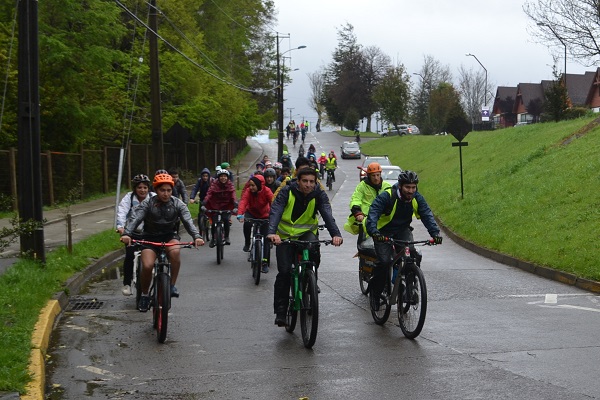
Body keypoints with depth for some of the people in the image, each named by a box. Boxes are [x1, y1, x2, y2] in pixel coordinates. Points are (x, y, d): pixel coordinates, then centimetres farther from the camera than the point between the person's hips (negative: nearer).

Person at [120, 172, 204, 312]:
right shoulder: (148, 203, -12)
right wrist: (127, 234, -45)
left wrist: (196, 236, -38)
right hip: (150, 237, -1)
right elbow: (134, 218, -25)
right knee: (147, 266, -24)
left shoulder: (178, 204, -7)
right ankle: (144, 295, 2)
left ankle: (172, 285, -15)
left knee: (175, 252, -35)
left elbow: (188, 221, -19)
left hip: (169, 236, 1)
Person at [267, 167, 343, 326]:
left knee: (314, 251, -32)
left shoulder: (319, 195, -12)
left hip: (307, 232, 1)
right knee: (284, 271, -12)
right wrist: (272, 232, -48)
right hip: (286, 235, -1)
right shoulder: (287, 192, -17)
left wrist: (336, 234, -45)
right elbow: (275, 211, -30)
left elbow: (327, 214, -27)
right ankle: (280, 311, -1)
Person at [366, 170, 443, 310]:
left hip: (402, 230, 3)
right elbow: (373, 213, -34)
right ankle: (375, 292, 4)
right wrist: (374, 231, -52)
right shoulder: (386, 196, -25)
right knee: (384, 262, -18)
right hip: (384, 232, -3)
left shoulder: (417, 199, -11)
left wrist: (435, 233, -36)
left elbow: (427, 215, -18)